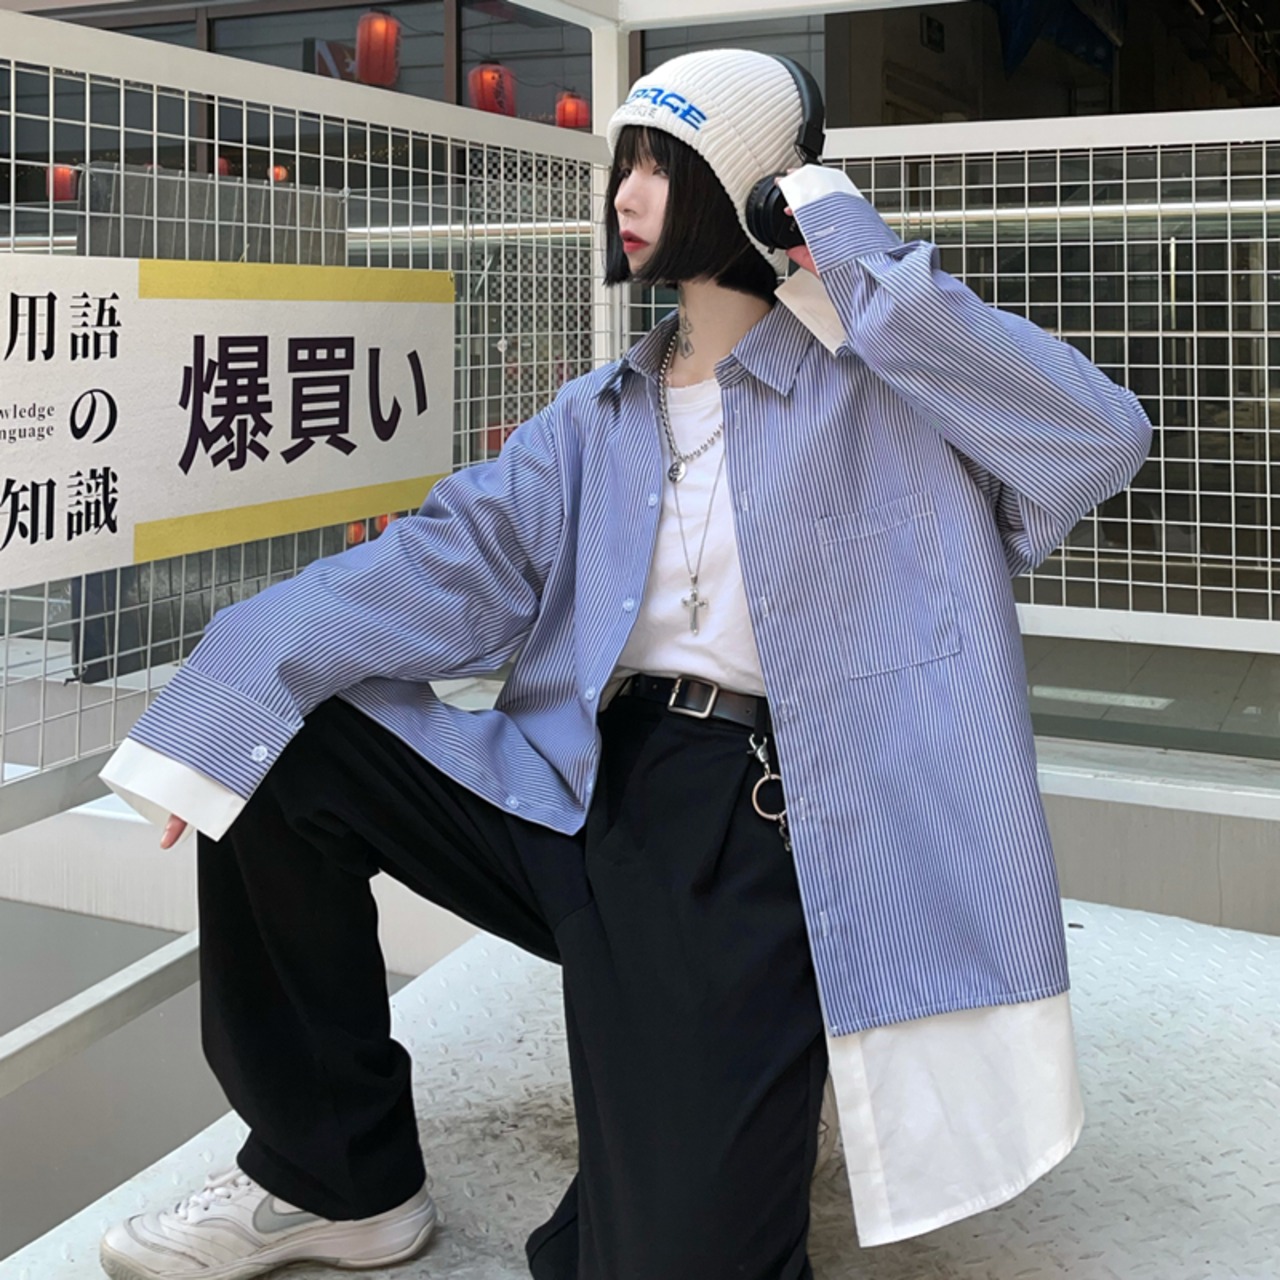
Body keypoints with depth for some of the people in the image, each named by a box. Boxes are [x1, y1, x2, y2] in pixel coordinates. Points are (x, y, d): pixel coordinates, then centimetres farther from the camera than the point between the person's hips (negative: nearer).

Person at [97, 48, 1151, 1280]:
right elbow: (453, 565, 2)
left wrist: (867, 265, -12)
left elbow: (1102, 437, -14)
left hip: (766, 823, -5)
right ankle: (335, 1180, 7)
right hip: (582, 794, 5)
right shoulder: (600, 416, 14)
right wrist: (241, 686, -12)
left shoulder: (878, 390, 1)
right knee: (279, 756, -8)